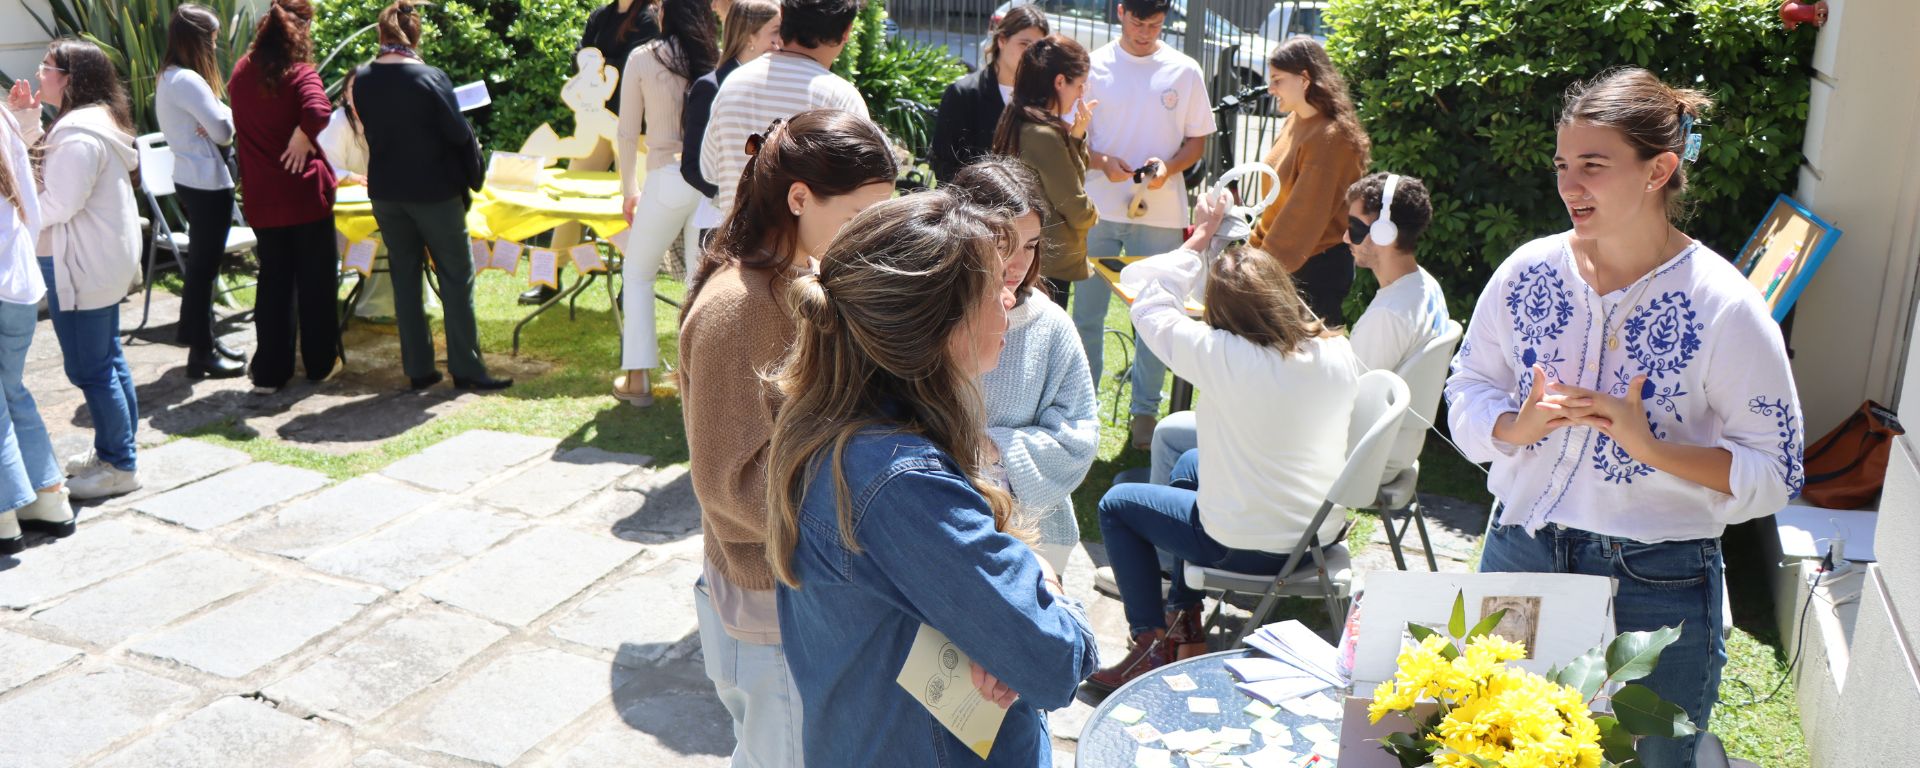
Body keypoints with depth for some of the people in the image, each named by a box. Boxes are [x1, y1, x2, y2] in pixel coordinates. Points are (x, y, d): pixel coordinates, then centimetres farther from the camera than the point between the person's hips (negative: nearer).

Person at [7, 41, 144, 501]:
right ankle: (115, 449, 26)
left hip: (82, 263, -11)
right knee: (107, 359, 16)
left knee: (88, 368, -4)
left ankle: (120, 467, 3)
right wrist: (24, 117, 7)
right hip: (103, 257, 11)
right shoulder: (92, 119, 13)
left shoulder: (79, 134, -22)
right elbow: (42, 161, 20)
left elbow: (58, 203, -24)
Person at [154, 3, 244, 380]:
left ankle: (202, 340, 26)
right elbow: (224, 131, -17)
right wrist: (226, 114, 2)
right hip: (208, 183, -10)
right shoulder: (188, 81, -19)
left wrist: (212, 122, -10)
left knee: (199, 264, 17)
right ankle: (201, 353, 3)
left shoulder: (167, 78, 12)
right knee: (204, 267, -4)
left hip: (190, 179, 10)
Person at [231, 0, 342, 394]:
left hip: (261, 199, 5)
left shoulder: (241, 71, 4)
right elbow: (319, 115, -34)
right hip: (305, 194, -4)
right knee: (315, 279, 10)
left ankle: (269, 371, 14)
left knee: (273, 279, 13)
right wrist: (303, 140, -17)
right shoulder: (301, 75, -14)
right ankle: (320, 364, 21)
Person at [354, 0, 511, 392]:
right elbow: (459, 133, -12)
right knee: (456, 278, 4)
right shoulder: (430, 78, -16)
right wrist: (475, 176, 2)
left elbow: (372, 130, 11)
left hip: (385, 191, 5)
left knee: (405, 275, 12)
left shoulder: (362, 81, -1)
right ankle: (466, 369, 5)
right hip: (434, 192, -5)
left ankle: (417, 368, 14)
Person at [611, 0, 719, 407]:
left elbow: (627, 134, 2)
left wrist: (629, 190, 14)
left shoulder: (643, 58, -2)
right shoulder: (715, 59, 2)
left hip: (667, 178, -2)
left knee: (637, 274, 15)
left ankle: (637, 379, 14)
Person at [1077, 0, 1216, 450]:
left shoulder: (1185, 71, 5)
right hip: (1098, 210, 0)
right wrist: (1102, 162, -15)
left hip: (1161, 213, 0)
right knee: (1087, 312, 6)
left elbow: (1198, 138, 8)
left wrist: (1169, 167, -12)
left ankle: (1145, 411, 15)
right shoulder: (1093, 67, 2)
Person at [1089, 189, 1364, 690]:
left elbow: (1149, 302, -14)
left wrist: (1200, 237, -4)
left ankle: (1155, 645, 15)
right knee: (1191, 463, 31)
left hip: (1250, 547, -6)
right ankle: (1185, 618, 38)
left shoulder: (1226, 357, -28)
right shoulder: (1339, 352, -11)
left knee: (1117, 504, 15)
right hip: (1323, 531, 7)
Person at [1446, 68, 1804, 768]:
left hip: (1657, 587, -3)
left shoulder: (1725, 308, -13)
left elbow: (1775, 473, -10)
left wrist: (1650, 445, -24)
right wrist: (1521, 424, -16)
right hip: (1520, 554, 3)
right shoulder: (1528, 271, -3)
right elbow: (1466, 394, 4)